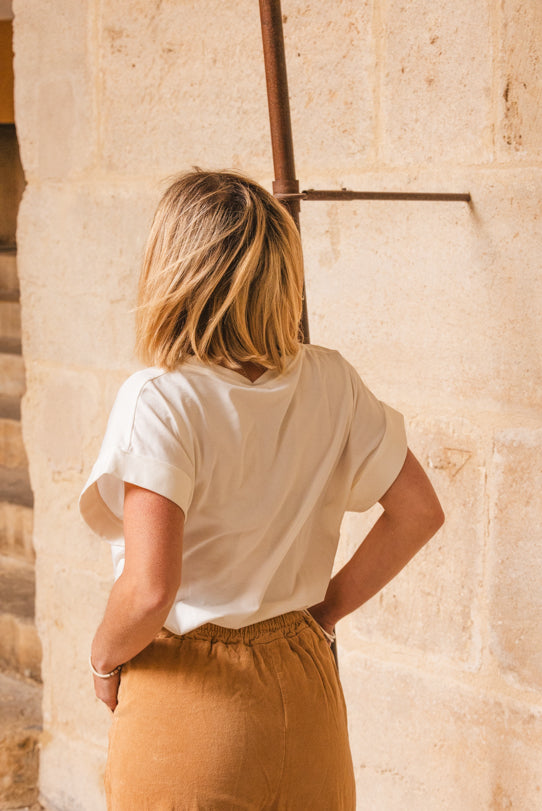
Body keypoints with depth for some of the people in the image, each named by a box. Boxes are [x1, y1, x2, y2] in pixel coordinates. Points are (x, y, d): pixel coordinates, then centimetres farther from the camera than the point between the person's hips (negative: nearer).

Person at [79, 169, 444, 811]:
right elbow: (417, 511, 3)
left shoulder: (158, 401, -21)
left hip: (187, 702, -5)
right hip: (303, 688, 5)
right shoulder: (331, 382, -4)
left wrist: (106, 659, -8)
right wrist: (321, 611, 9)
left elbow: (150, 588, -27)